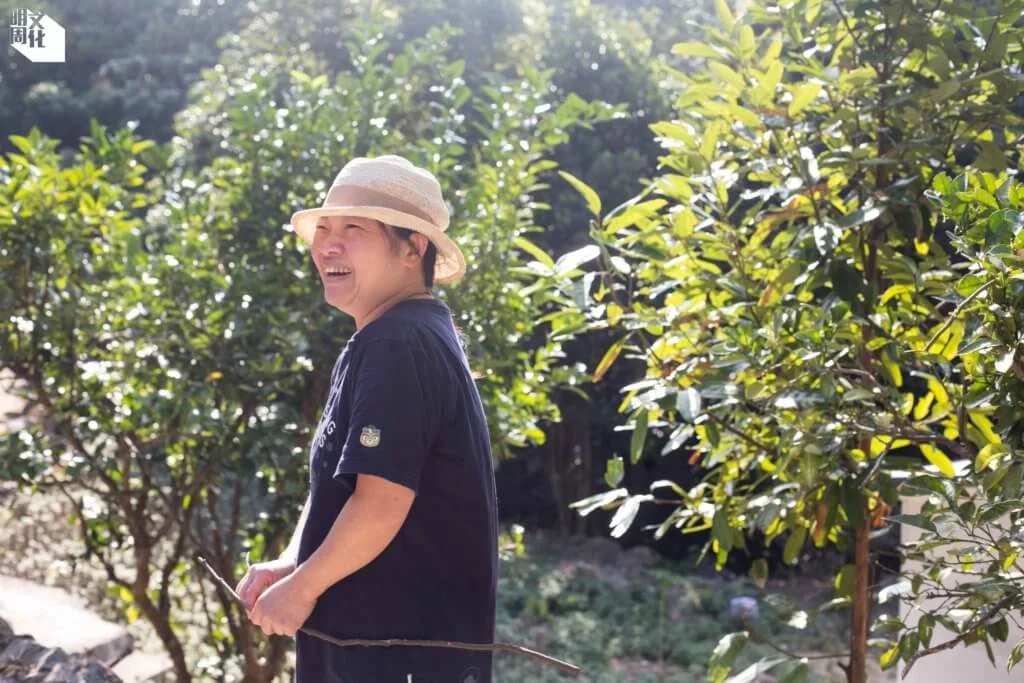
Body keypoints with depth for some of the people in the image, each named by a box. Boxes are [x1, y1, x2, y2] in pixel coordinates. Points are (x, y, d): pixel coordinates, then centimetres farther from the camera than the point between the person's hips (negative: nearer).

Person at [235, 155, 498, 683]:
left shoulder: (398, 346, -19)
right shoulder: (381, 346, 15)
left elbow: (380, 505, -25)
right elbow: (333, 486, 18)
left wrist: (302, 586, -11)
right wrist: (289, 565, 2)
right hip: (373, 639, 11)